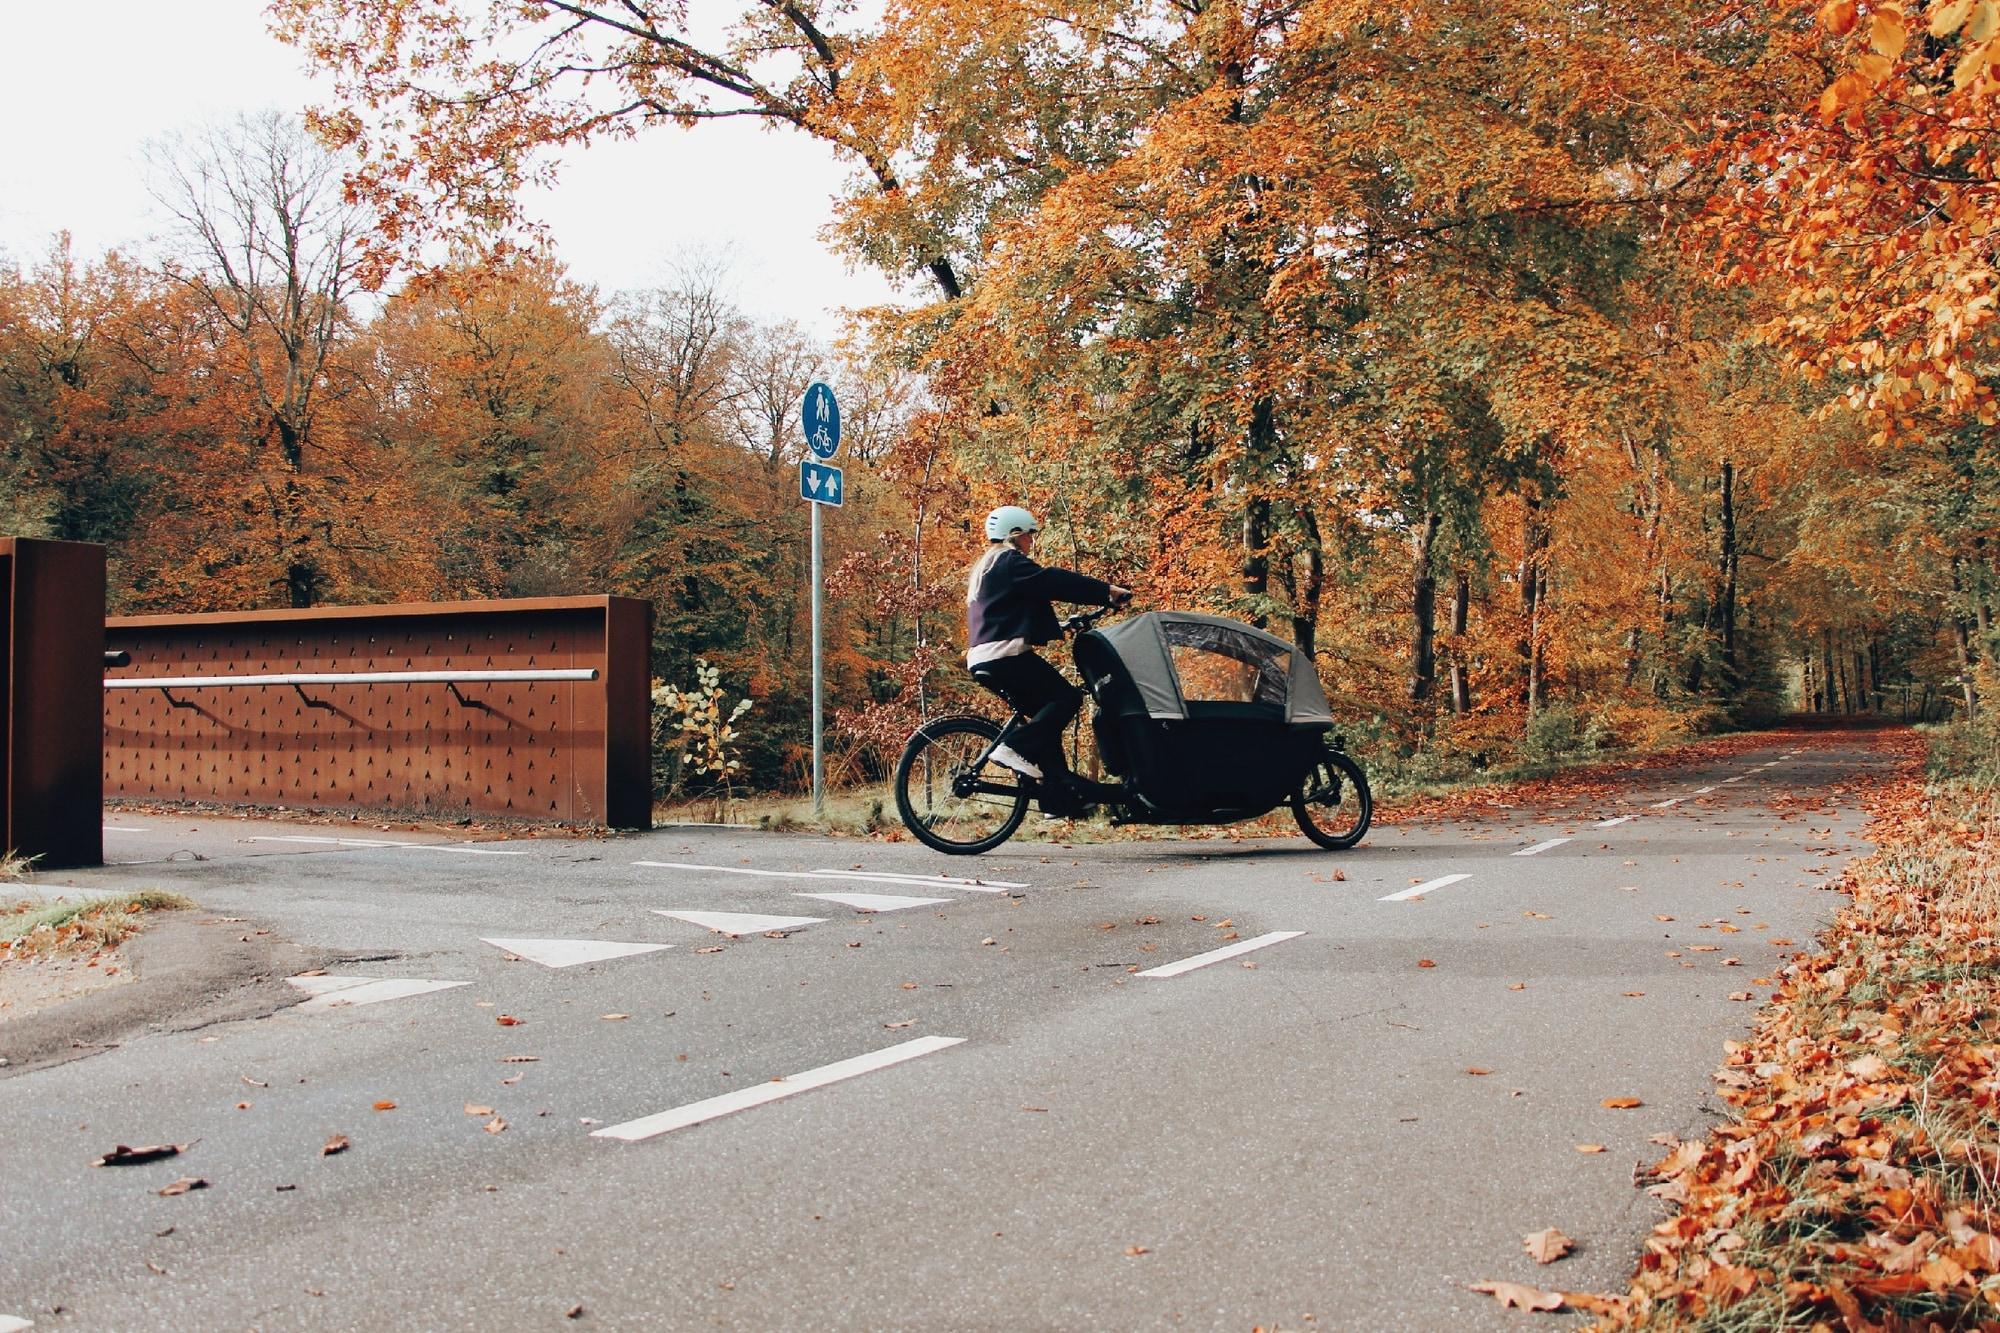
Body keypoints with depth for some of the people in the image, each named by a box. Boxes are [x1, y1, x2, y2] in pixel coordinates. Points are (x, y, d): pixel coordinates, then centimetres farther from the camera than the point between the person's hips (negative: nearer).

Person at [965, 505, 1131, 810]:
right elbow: (1052, 581, -15)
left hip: (983, 659, 10)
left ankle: (1059, 793, 6)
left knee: (1046, 716, 12)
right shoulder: (1010, 561, -5)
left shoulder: (986, 568, 26)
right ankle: (1016, 749, -18)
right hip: (1005, 655, -10)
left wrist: (1062, 624, 32)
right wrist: (1107, 590, -14)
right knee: (1067, 697, -11)